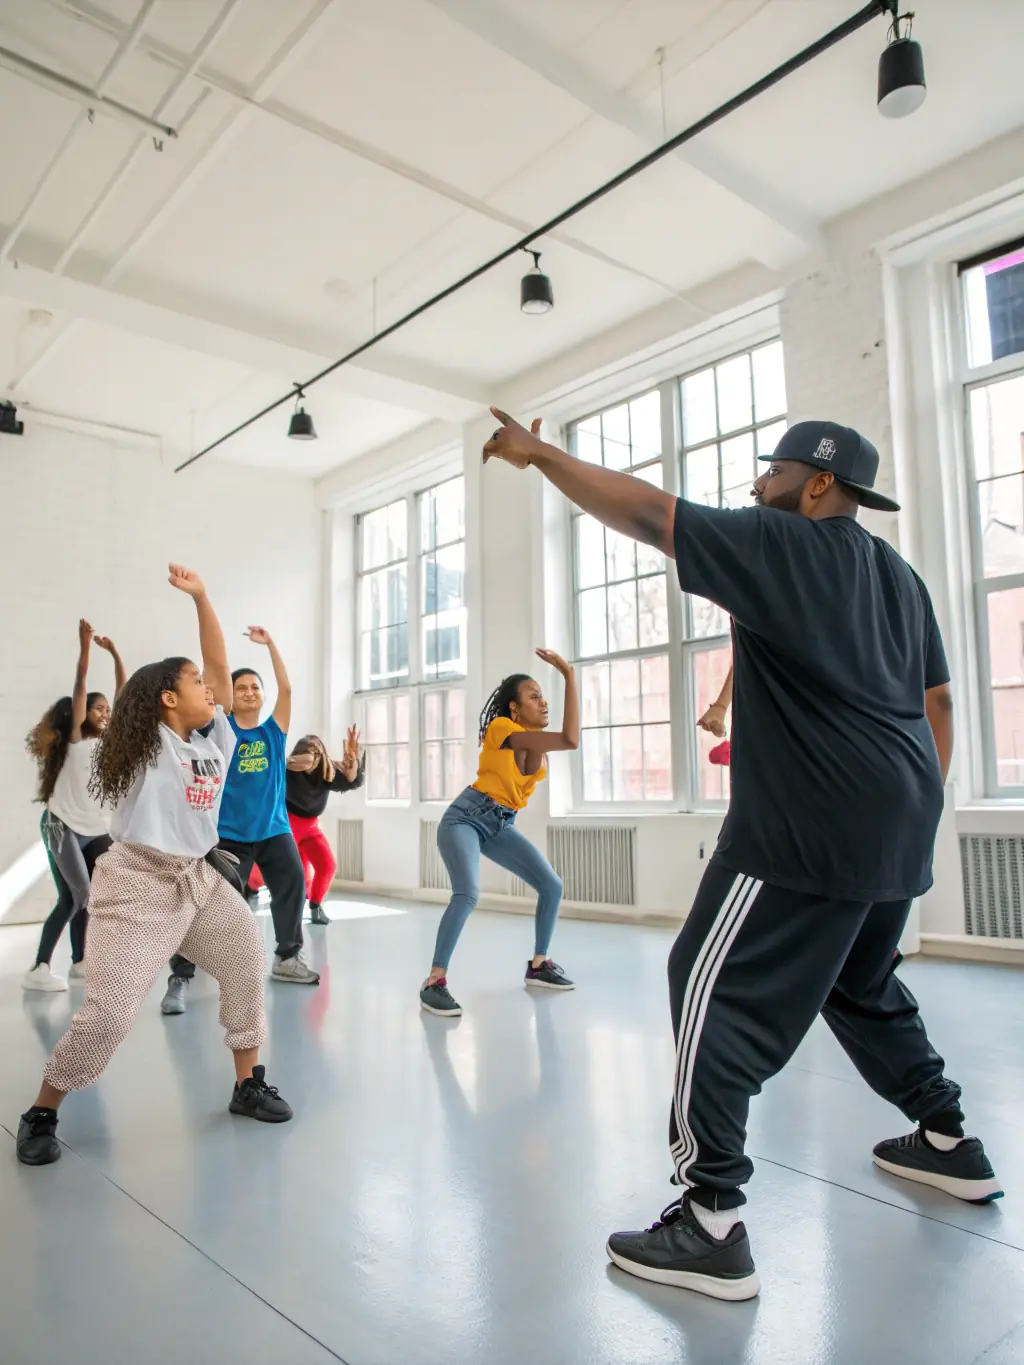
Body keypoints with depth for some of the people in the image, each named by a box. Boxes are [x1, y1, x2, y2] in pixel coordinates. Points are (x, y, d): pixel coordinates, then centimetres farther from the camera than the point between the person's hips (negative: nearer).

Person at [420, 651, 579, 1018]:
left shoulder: (531, 736, 8)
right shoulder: (501, 729, -22)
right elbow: (570, 740, -32)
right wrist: (570, 676, -33)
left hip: (501, 826, 8)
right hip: (465, 818, -8)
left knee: (552, 885, 2)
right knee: (467, 893, -30)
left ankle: (538, 964, 18)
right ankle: (434, 983, -21)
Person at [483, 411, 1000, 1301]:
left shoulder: (779, 545, -7)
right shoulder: (898, 574, 17)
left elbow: (641, 510, -11)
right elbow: (939, 699, 18)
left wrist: (539, 454, -2)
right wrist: (920, 807, 23)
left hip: (810, 825, -9)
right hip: (896, 826, 9)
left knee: (716, 993, -4)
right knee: (862, 986, 27)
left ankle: (712, 1223, -2)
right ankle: (949, 1143, 39)